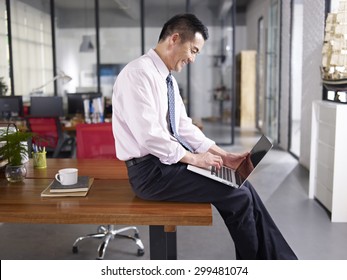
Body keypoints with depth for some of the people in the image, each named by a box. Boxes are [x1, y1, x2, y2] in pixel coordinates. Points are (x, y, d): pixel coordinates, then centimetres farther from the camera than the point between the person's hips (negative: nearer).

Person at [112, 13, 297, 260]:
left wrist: (224, 156, 5)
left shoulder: (168, 79, 12)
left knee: (243, 187, 0)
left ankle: (279, 261, 9)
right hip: (151, 170, -9)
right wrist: (194, 158, -17)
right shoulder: (139, 73, -17)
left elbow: (184, 127, 13)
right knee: (237, 196, -12)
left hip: (168, 161, 9)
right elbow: (149, 135, -25)